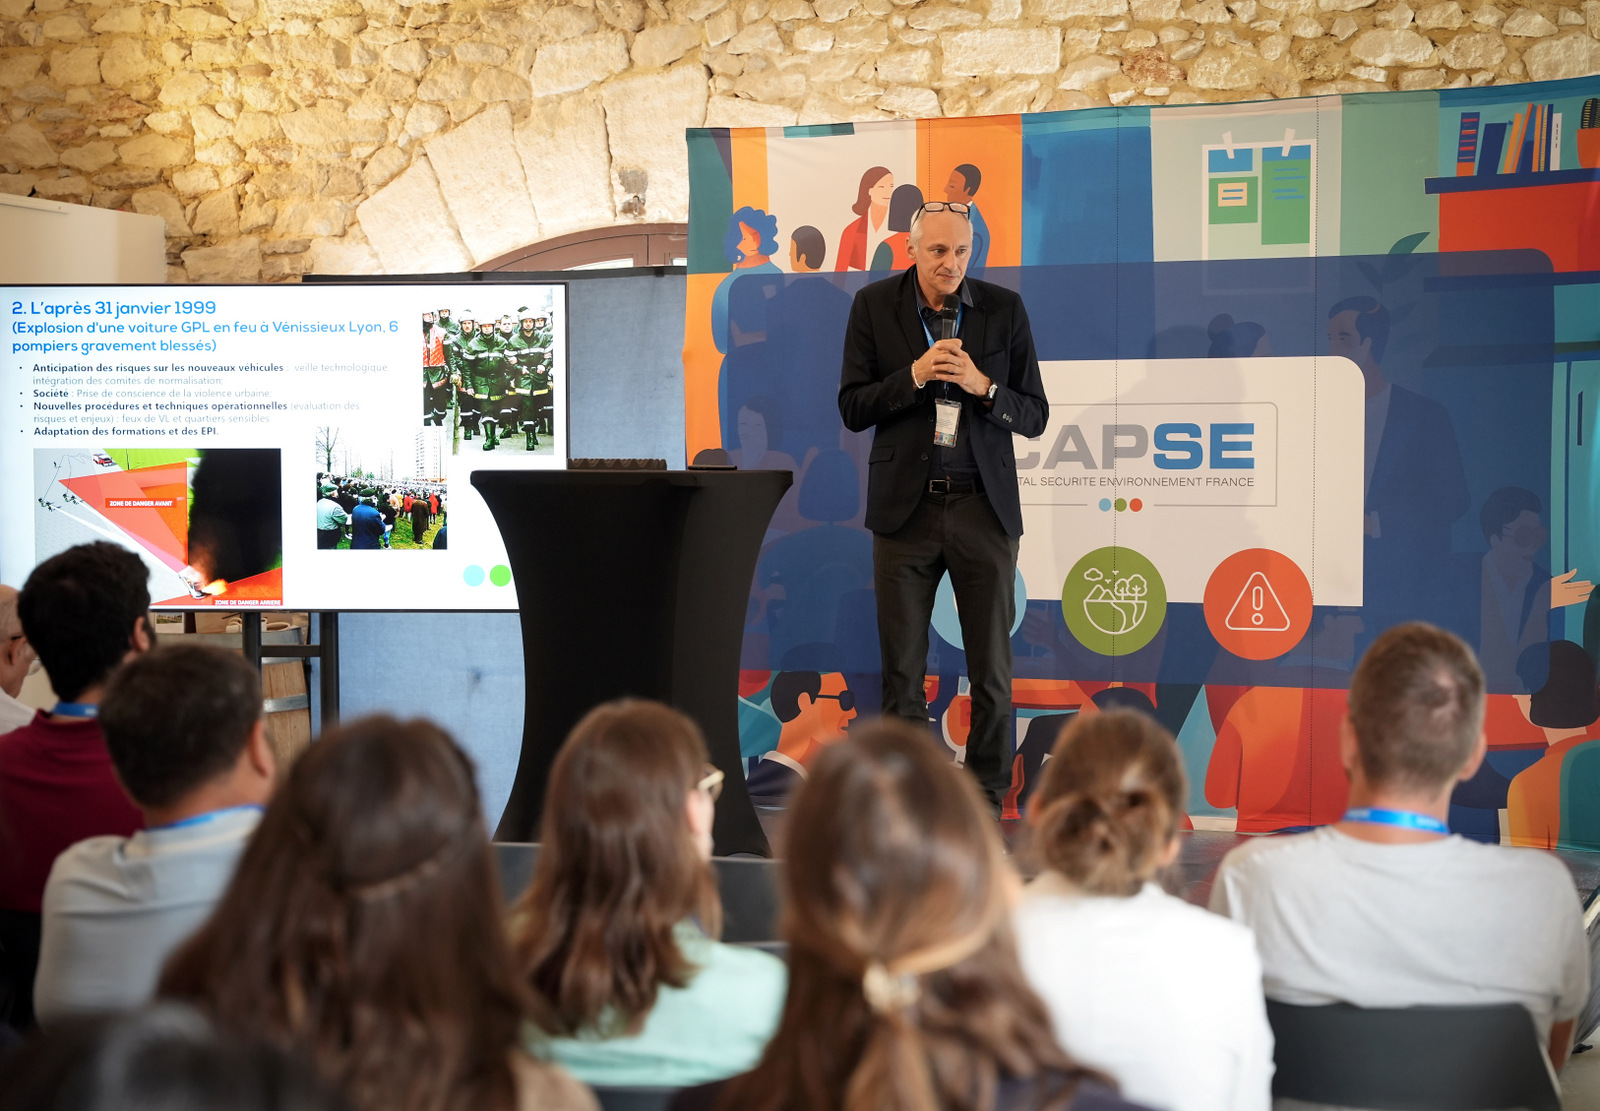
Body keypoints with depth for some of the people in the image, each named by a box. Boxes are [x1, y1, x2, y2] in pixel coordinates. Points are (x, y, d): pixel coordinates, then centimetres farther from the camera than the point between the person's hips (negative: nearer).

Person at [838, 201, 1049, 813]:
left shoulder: (1004, 309, 3)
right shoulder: (874, 305, 3)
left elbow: (1034, 417, 4)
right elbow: (852, 408, 0)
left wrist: (983, 387, -14)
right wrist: (915, 376, -15)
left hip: (983, 507, 0)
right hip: (905, 507, 0)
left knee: (992, 671, 2)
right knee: (901, 673, 4)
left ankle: (987, 802, 12)